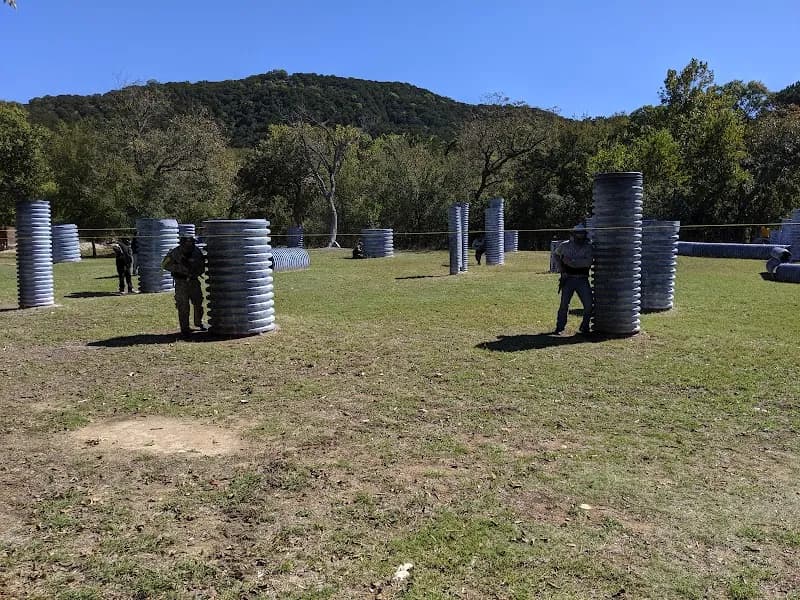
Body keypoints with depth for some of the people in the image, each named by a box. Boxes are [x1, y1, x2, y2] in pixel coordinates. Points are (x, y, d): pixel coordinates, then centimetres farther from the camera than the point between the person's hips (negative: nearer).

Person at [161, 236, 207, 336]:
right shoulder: (175, 253, -13)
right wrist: (179, 267, -22)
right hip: (181, 282, -3)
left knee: (198, 303, 12)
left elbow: (202, 267, 6)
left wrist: (195, 273, -14)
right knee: (183, 306, -6)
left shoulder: (196, 251, -4)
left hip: (193, 280, 4)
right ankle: (184, 328, 3)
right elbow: (165, 265, -9)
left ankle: (198, 322, 35)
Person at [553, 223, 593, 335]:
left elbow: (588, 262, -18)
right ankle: (559, 328, 7)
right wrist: (560, 268, 11)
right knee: (564, 304, -4)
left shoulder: (588, 246, -2)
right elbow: (556, 254, 23)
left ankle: (584, 327, 14)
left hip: (582, 280, 0)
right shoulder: (565, 245, 3)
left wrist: (572, 262, -21)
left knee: (589, 305, -4)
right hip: (568, 279, 0)